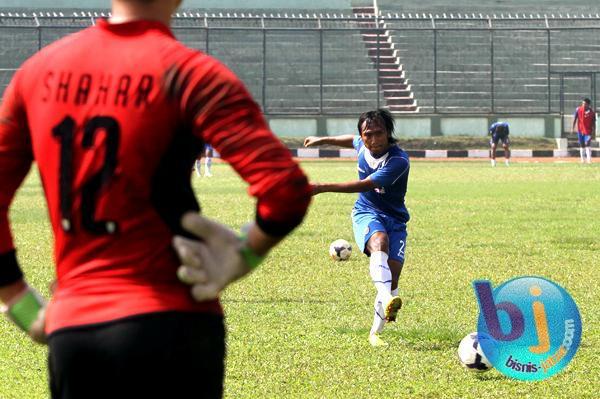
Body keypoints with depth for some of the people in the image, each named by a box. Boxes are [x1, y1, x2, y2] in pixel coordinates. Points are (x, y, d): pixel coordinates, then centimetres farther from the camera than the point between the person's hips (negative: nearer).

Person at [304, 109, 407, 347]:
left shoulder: (399, 161, -23)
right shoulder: (363, 145, -4)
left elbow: (365, 185, -31)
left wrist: (323, 188, -36)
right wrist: (323, 140, 37)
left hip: (395, 219, -1)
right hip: (366, 213, 1)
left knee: (393, 274, -11)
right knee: (379, 242, -34)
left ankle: (375, 332, 9)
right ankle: (387, 300, -59)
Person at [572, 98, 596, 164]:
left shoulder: (592, 112, -6)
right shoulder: (578, 109, -4)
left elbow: (593, 122, 0)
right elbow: (575, 119, 0)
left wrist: (594, 131, -6)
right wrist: (572, 128, -6)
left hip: (588, 131, -2)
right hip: (580, 130, 2)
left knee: (587, 144, -15)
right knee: (582, 145, 9)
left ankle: (589, 159, -15)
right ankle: (583, 159, 18)